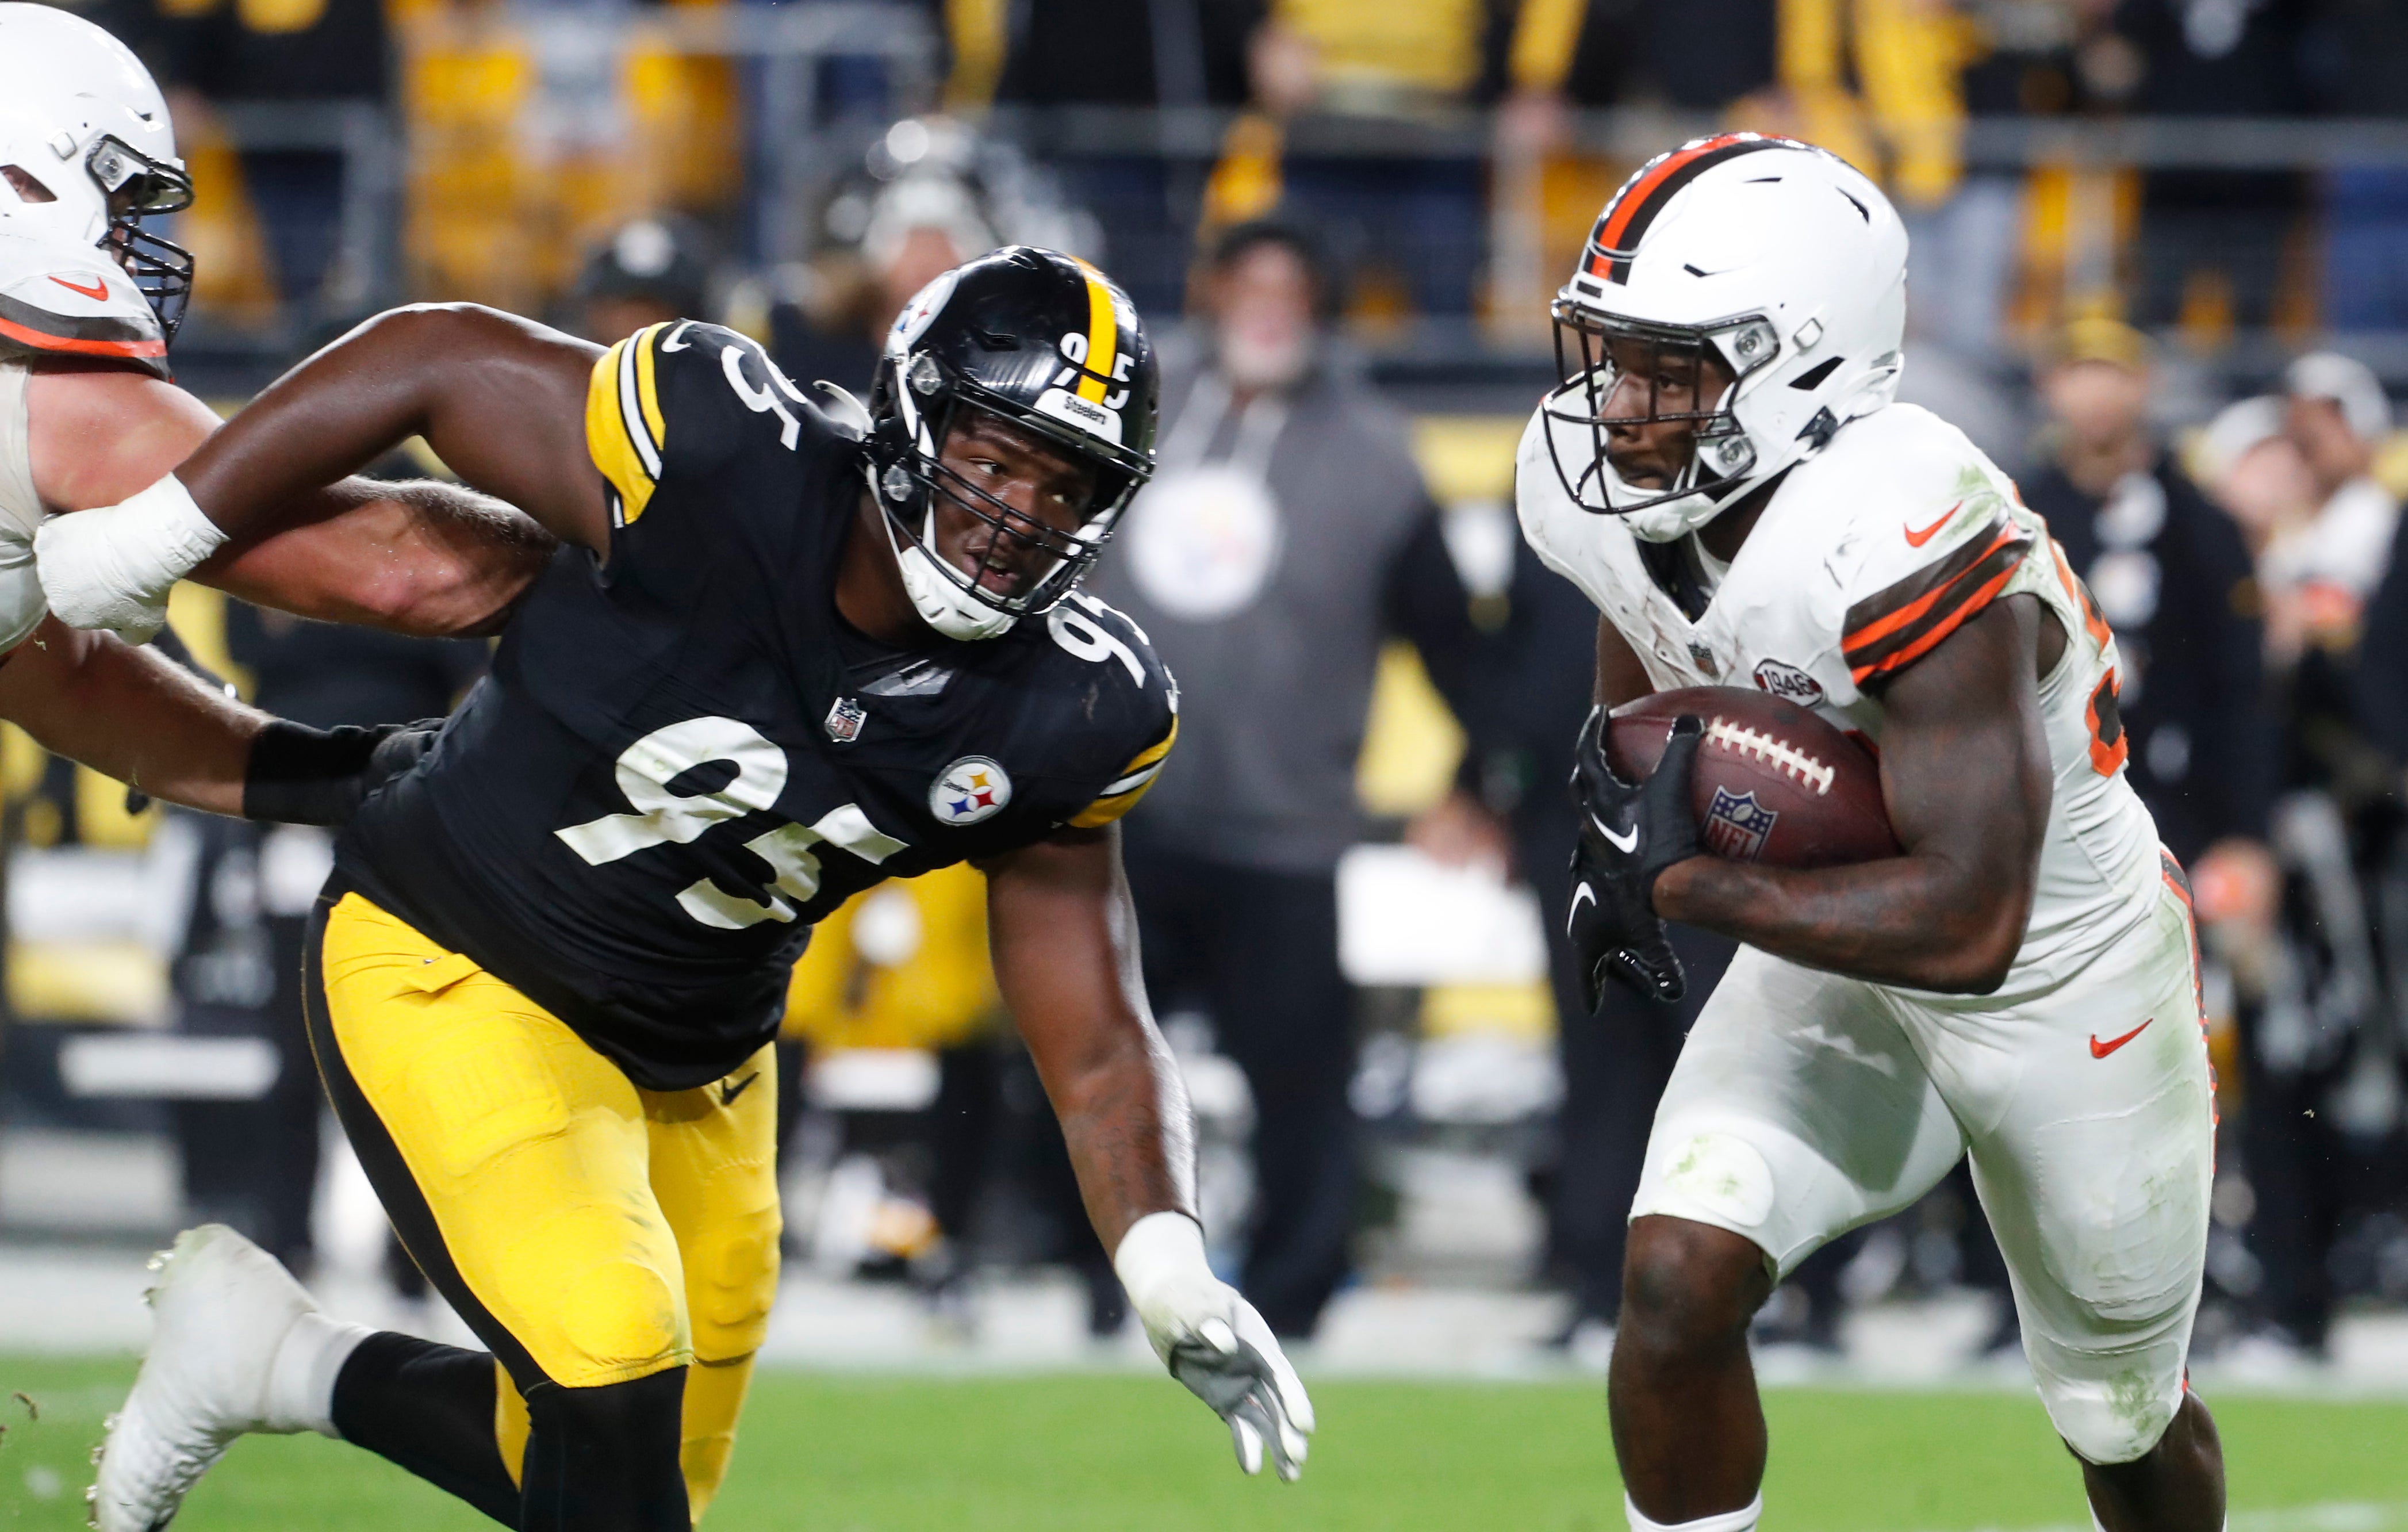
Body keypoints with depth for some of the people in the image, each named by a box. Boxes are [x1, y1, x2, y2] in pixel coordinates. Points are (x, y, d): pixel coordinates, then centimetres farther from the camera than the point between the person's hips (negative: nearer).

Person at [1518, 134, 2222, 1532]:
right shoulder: (1592, 493, -16)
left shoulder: (1904, 548, -39)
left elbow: (1967, 925, -40)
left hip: (2060, 983, -5)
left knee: (2122, 1420, 16)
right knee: (1678, 1278, -20)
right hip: (1835, 968, 5)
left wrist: (1685, 880, -33)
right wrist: (1619, 837, -10)